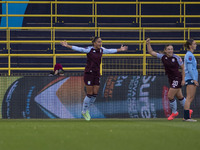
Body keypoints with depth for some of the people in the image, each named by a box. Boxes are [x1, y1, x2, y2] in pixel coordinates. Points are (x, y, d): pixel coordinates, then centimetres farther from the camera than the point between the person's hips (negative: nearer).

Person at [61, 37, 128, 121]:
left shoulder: (101, 50, 7)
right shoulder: (89, 49, -11)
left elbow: (110, 51, 25)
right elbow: (79, 49, -21)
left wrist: (120, 50, 39)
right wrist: (67, 46, -33)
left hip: (96, 74, 6)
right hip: (89, 73, -6)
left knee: (95, 94, 3)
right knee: (90, 94, -4)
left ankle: (86, 111, 23)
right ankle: (84, 111, 16)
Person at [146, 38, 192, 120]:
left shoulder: (177, 58, -12)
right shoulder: (163, 57, 1)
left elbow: (183, 68, -6)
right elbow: (151, 52, 2)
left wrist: (183, 79, -10)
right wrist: (148, 44, -10)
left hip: (177, 79, -6)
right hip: (171, 79, 6)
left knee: (170, 96, -8)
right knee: (179, 96, 16)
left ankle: (174, 112, 12)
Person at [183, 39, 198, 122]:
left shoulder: (190, 55, 19)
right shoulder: (189, 55, -11)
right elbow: (189, 68, -17)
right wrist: (194, 79, -19)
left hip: (192, 79, 10)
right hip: (190, 78, -10)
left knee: (191, 98, 8)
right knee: (189, 97, -12)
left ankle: (186, 117, 8)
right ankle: (186, 117, -14)